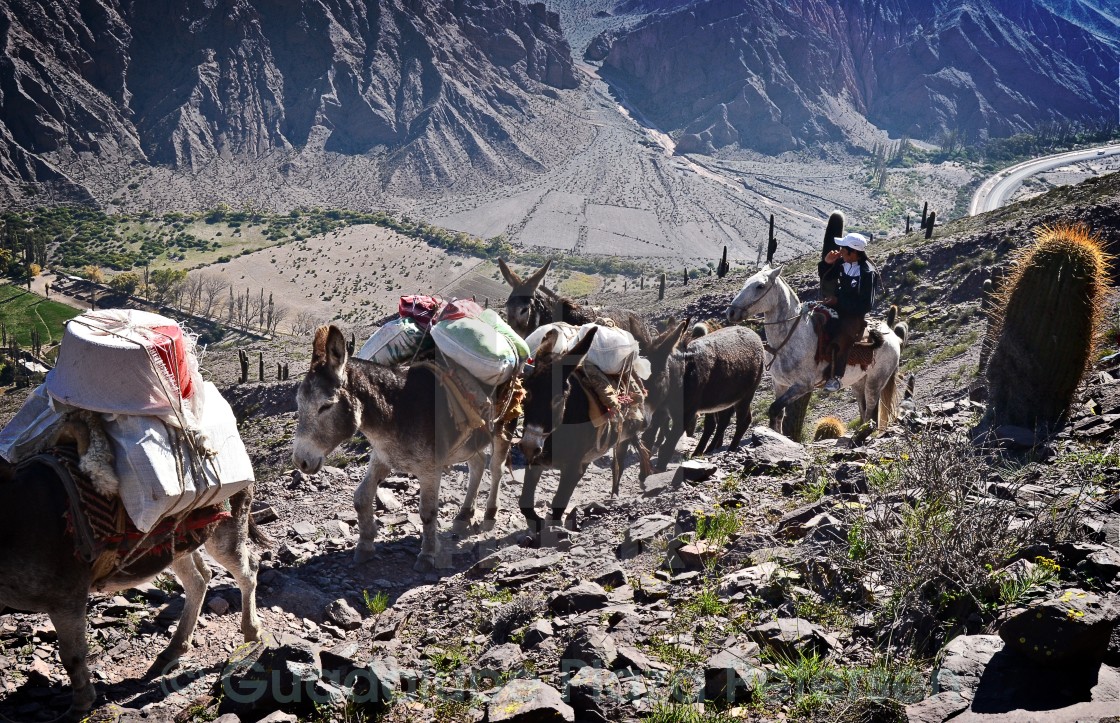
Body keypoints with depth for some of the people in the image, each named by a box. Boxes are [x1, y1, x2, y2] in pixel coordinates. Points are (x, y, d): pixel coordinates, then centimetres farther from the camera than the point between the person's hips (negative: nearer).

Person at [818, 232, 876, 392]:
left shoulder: (867, 273, -19)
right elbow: (825, 277, 19)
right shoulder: (843, 263, 1)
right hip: (838, 307, 8)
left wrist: (838, 301, -21)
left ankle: (836, 377, -24)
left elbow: (865, 305, -20)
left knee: (840, 340, -33)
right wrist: (827, 263, -3)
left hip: (855, 314, -8)